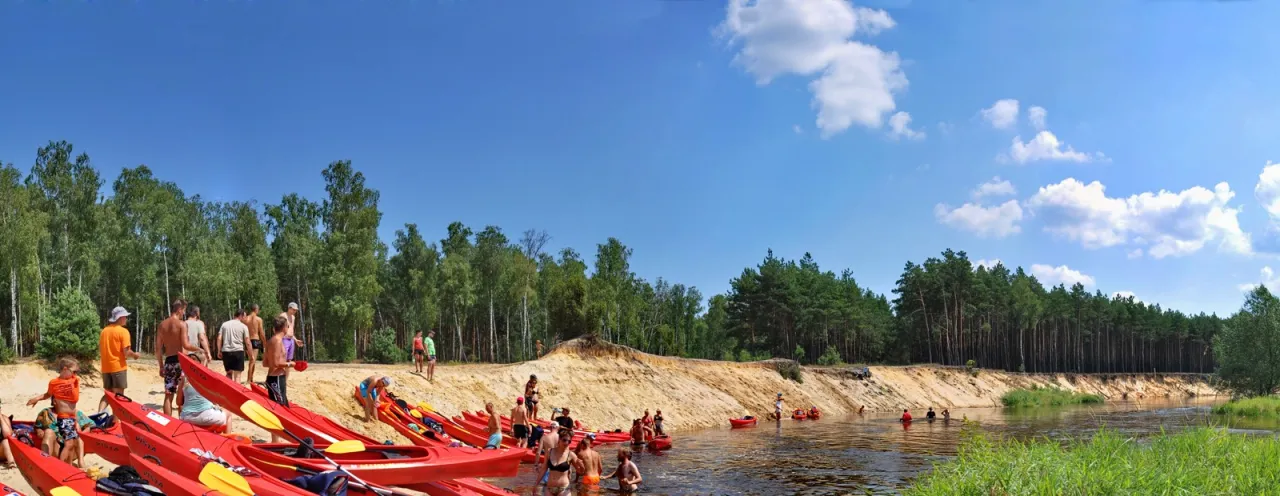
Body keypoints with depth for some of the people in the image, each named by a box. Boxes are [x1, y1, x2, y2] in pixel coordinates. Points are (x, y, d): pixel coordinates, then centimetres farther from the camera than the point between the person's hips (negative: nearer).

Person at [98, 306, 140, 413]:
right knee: (118, 395, -1)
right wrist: (135, 355, 3)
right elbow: (126, 352, -16)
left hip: (106, 367, 7)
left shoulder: (104, 331, 11)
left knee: (107, 394, 15)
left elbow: (100, 350, 16)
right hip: (118, 366, -6)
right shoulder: (123, 331, -10)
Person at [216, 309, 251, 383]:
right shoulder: (243, 326, 0)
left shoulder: (224, 324, 11)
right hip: (238, 351, -4)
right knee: (237, 374, 2)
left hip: (226, 351, 4)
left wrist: (219, 351, 9)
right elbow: (247, 343, -1)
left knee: (229, 373, 19)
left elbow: (219, 339, 4)